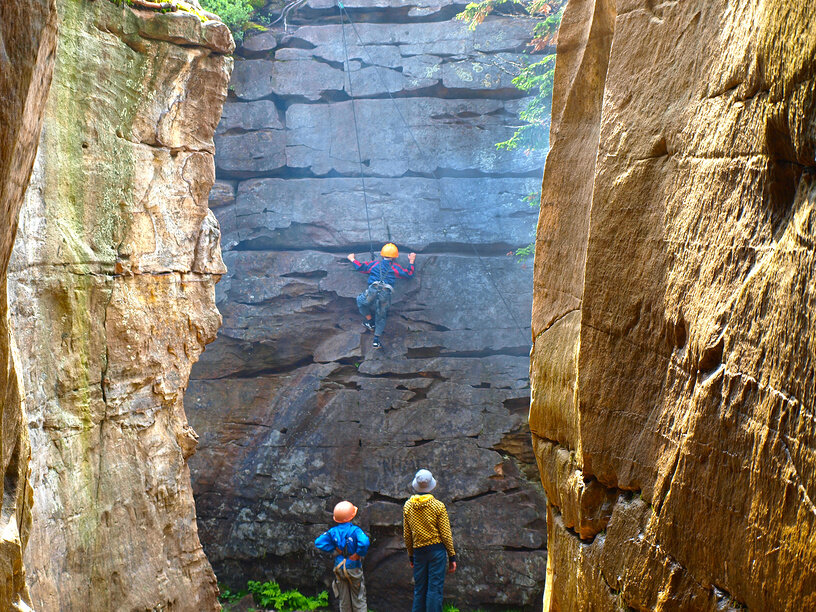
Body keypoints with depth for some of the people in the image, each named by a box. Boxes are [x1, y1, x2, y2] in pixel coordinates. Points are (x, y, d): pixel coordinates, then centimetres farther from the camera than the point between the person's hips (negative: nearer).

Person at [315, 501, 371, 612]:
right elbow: (364, 543, -32)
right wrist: (358, 554, -14)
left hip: (339, 568, 3)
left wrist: (334, 549, -2)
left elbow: (319, 542, -6)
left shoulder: (333, 531, -3)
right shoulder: (355, 530, -16)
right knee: (358, 599, 8)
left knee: (343, 600, 13)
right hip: (354, 568, -3)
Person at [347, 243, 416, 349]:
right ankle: (376, 340, 14)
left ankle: (370, 321, 29)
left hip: (372, 291, -1)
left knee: (360, 301, 31)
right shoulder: (395, 268, 16)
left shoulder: (375, 264, 17)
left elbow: (360, 267, 22)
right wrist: (411, 262, 35)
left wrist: (352, 259, 40)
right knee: (381, 317, 17)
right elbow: (408, 274, 22)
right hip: (386, 294, 1)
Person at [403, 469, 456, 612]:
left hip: (418, 551, 3)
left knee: (419, 590, 10)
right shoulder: (438, 506, -8)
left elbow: (406, 535, 8)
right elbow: (446, 534, -5)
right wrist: (452, 556, 2)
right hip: (437, 550, -3)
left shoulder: (407, 506, 2)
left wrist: (411, 555, 18)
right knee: (435, 588, -2)